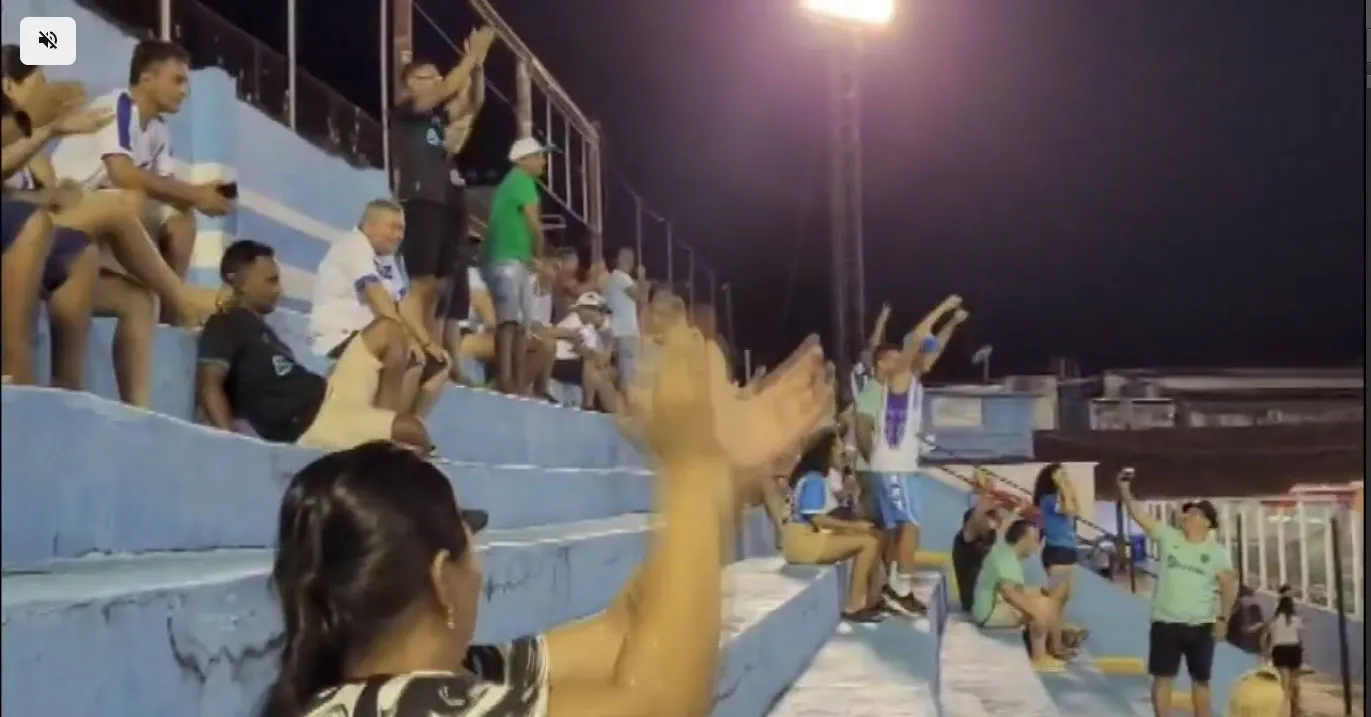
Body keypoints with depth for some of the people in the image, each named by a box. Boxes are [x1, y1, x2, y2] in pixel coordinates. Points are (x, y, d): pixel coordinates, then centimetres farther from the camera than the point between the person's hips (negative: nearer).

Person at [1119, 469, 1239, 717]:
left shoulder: (1216, 552, -1)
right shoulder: (1168, 536, -1)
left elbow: (1229, 584, 2)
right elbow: (1139, 514, -9)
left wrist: (1223, 618, -3)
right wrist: (1125, 491, -22)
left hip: (1200, 625, 0)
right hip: (1165, 623, 0)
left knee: (1201, 680, 10)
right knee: (1162, 677, 2)